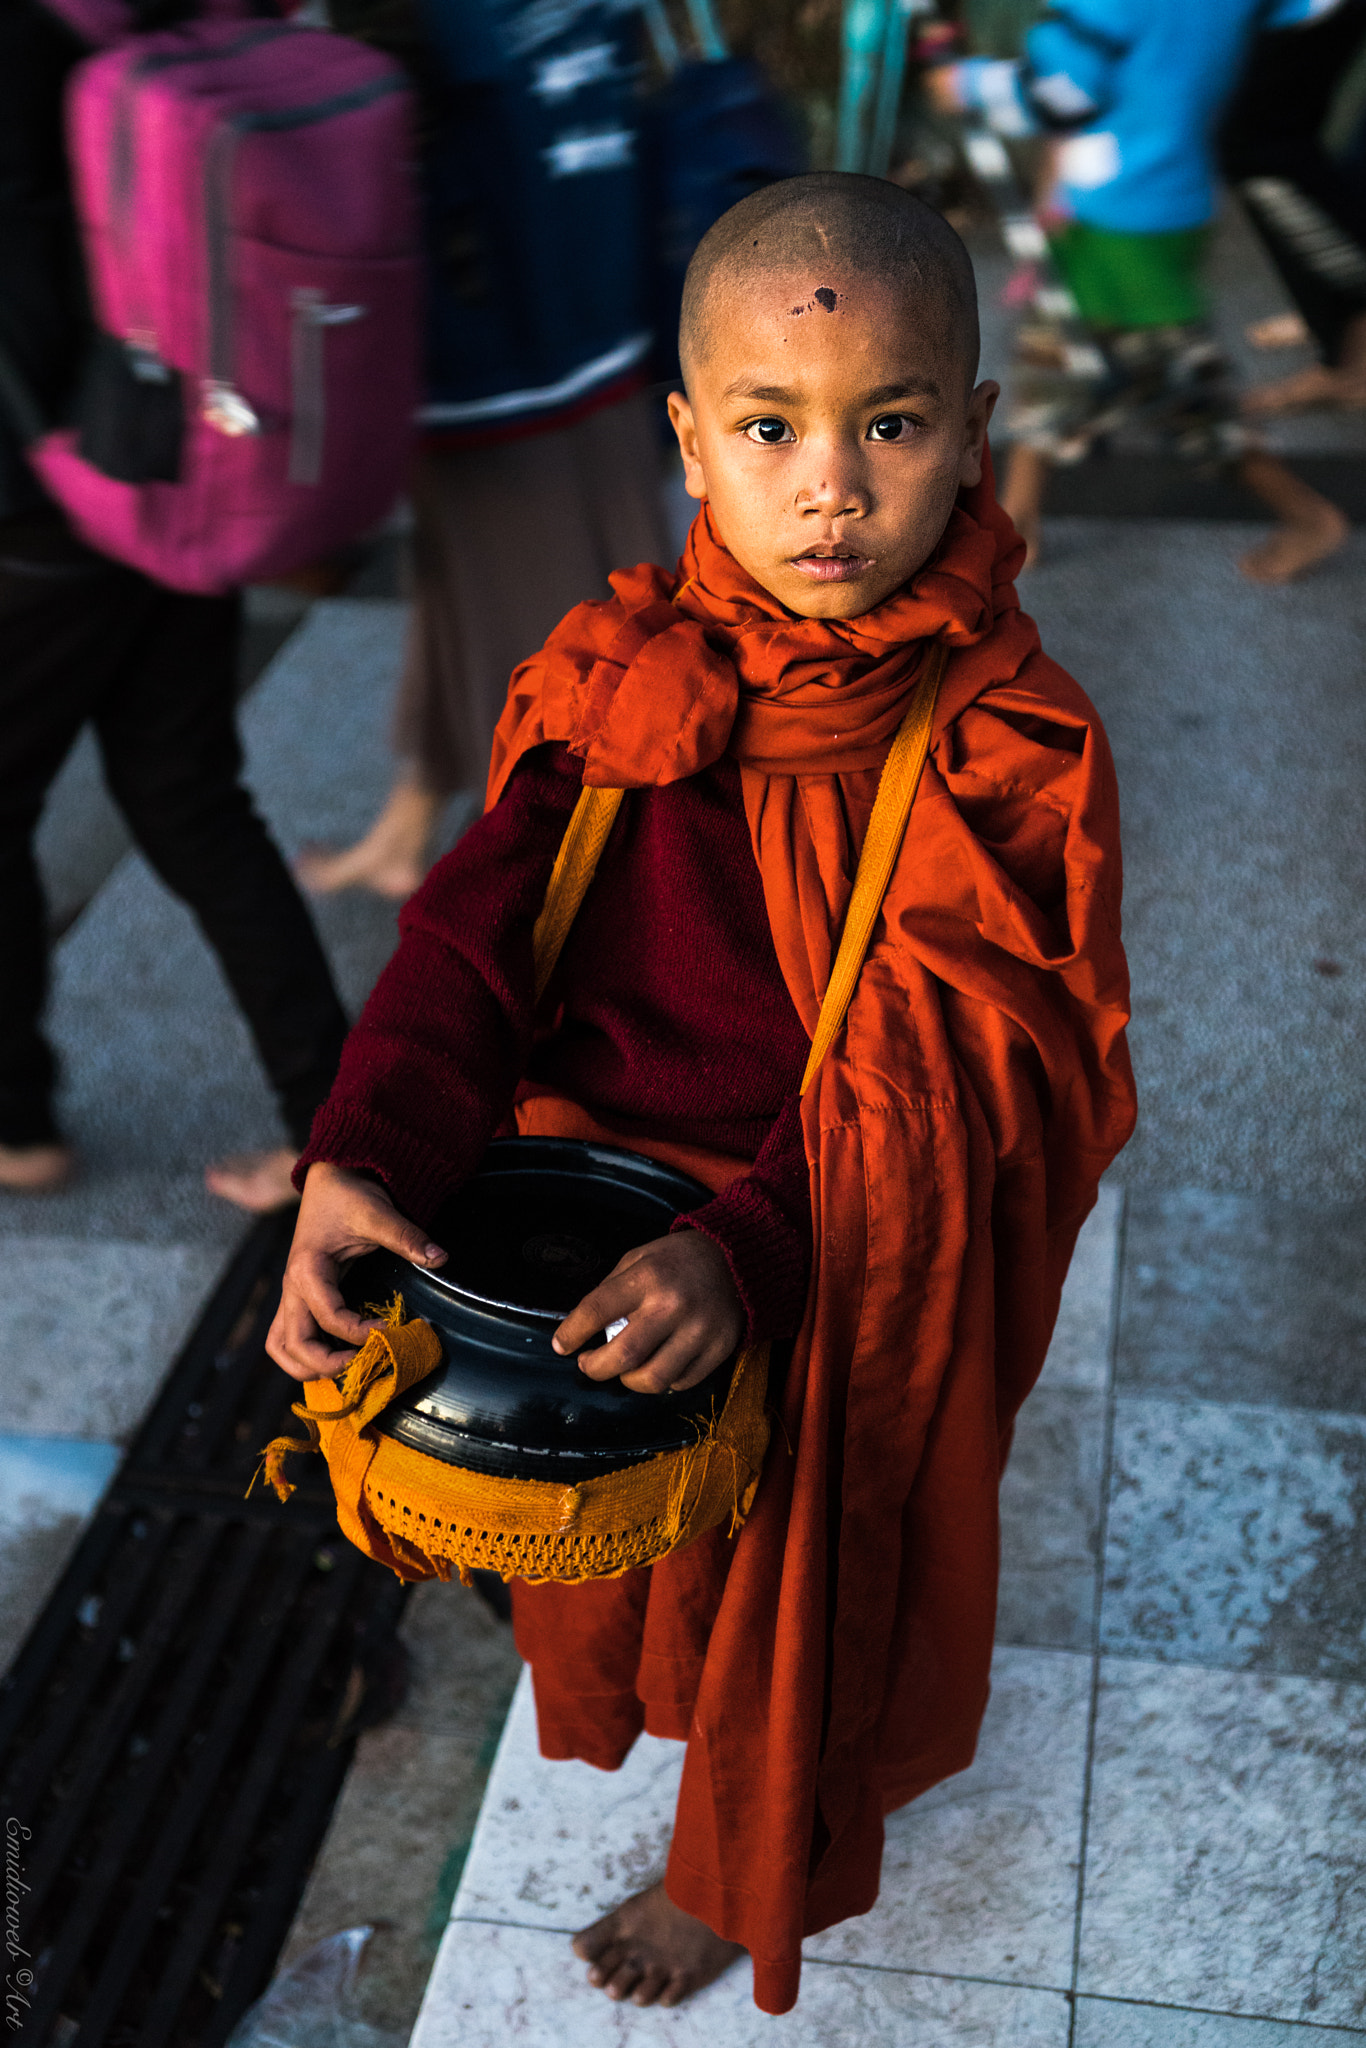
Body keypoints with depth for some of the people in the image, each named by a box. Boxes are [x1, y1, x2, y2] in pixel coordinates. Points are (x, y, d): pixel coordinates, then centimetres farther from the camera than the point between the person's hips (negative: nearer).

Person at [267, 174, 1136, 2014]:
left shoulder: (1007, 753, -21)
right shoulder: (619, 680, -10)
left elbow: (955, 1082, -24)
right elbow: (478, 929, -12)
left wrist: (751, 1248, -37)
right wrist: (363, 1156, -27)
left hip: (837, 1272, -3)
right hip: (590, 1218, 4)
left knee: (798, 1587, 20)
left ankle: (746, 1874, 51)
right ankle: (620, 1688, 65)